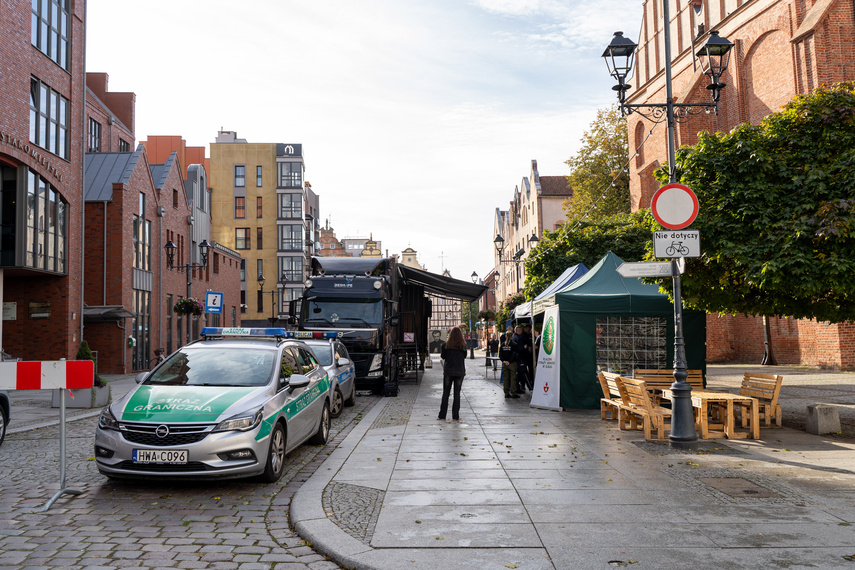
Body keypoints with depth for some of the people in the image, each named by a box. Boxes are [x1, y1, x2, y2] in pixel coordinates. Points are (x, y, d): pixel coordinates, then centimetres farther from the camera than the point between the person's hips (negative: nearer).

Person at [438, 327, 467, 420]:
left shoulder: (446, 345, -8)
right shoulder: (463, 346, -6)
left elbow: (442, 356, 4)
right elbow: (464, 356, 8)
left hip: (448, 371, -1)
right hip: (460, 372, 1)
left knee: (445, 393, 7)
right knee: (457, 393, 7)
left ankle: (442, 415, 7)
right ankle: (455, 415, 7)